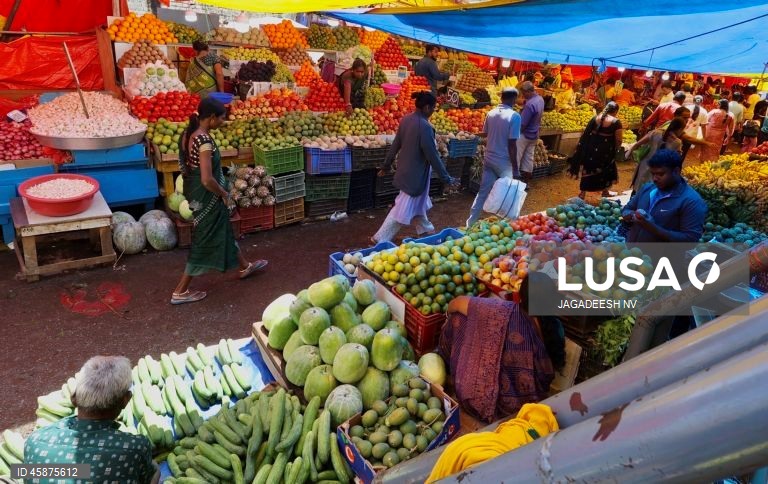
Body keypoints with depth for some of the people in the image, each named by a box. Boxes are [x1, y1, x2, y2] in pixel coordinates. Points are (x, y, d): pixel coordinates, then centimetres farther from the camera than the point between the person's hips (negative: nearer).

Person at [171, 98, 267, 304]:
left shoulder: (189, 133, 2)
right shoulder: (205, 140, -26)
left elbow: (184, 165, 12)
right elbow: (207, 179, -30)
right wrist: (224, 194, -12)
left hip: (194, 191, 10)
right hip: (206, 196, -10)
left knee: (224, 229, 25)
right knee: (205, 240, 4)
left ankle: (245, 266, 45)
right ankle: (180, 292, 14)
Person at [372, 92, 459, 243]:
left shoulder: (406, 119, -1)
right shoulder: (424, 126, -25)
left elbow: (395, 145, 7)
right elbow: (433, 155, -22)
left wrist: (387, 165, 18)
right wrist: (446, 178, -14)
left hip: (406, 169, 9)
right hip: (415, 172, -9)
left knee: (418, 201, 26)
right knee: (404, 208, 1)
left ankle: (425, 228, 44)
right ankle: (381, 239, 6)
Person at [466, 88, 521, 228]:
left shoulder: (491, 113, 1)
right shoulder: (514, 116, -16)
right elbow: (512, 144, -19)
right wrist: (515, 168, -13)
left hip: (489, 158, 6)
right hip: (504, 161, -5)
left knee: (483, 192, 11)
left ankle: (470, 224, 13)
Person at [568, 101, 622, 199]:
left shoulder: (595, 118, 4)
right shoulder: (616, 122, -8)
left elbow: (586, 134, 7)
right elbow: (618, 140, -10)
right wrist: (614, 149, 9)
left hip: (592, 148, 3)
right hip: (606, 150, -3)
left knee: (588, 169, 12)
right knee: (607, 170, 18)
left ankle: (583, 193, 14)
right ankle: (605, 192, 25)